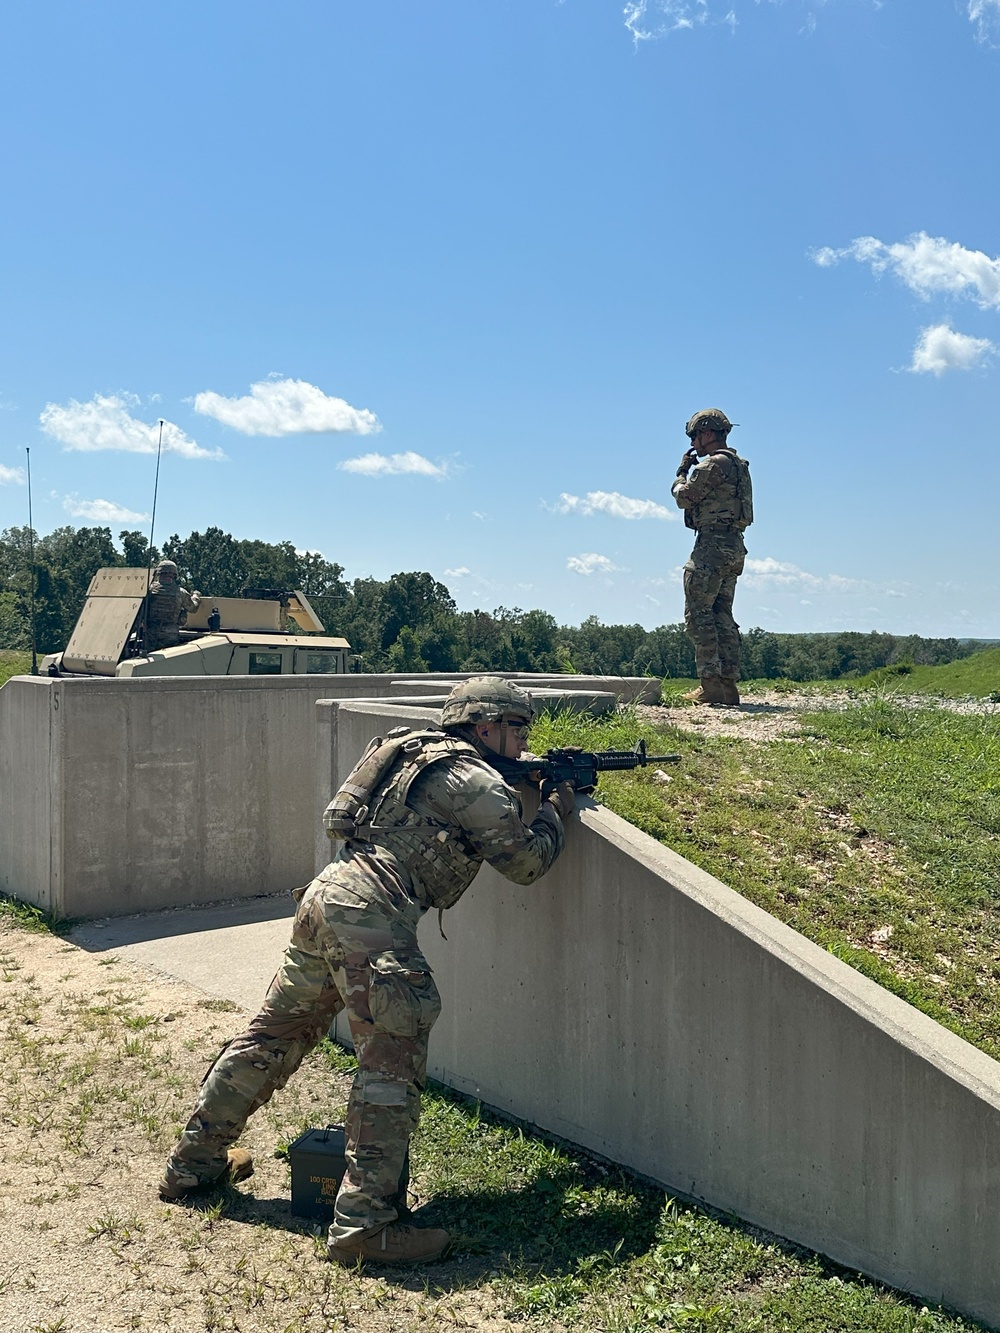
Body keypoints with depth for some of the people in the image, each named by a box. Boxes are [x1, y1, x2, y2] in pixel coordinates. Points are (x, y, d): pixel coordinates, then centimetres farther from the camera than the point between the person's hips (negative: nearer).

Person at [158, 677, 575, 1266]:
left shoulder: (419, 754, 22)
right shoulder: (475, 781, -4)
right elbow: (526, 860, 1)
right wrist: (557, 809, 17)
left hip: (324, 897, 10)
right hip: (370, 915, -10)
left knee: (274, 1037, 19)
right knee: (393, 1064, -4)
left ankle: (194, 1161, 33)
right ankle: (367, 1222, -3)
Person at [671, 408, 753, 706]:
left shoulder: (712, 464, -12)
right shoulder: (739, 464, 18)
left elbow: (684, 498, -8)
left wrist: (681, 474, 9)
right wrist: (691, 472, 21)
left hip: (713, 544, -10)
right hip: (735, 546, 10)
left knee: (698, 613, -7)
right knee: (723, 616, 11)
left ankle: (711, 684, -11)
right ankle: (729, 683, 10)